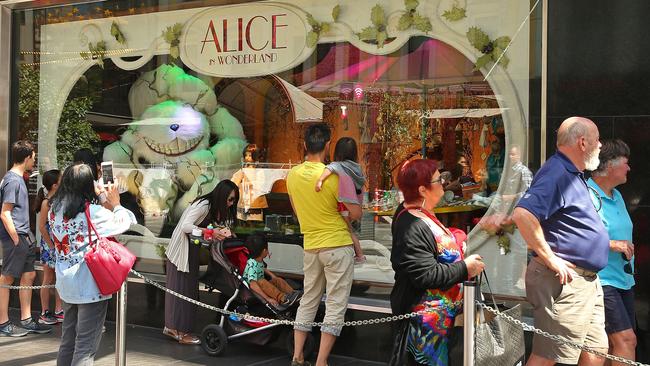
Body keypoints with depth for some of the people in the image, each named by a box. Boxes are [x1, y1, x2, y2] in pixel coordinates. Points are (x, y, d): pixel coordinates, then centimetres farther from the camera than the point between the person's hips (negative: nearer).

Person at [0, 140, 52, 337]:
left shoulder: (18, 178, 14)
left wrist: (27, 237, 18)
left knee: (28, 275, 12)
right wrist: (16, 239, -17)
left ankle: (26, 320, 19)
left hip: (25, 235, 10)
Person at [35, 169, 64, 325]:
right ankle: (44, 313, 14)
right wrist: (52, 246, -15)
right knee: (49, 279, 3)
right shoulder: (46, 202, -15)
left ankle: (58, 311, 19)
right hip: (49, 244, -7)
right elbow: (42, 227, -16)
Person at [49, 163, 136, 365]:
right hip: (90, 286, -7)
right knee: (85, 347, -1)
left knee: (68, 341, 19)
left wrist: (106, 206, 10)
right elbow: (126, 222, -9)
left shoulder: (54, 210, 3)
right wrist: (116, 204, 6)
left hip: (66, 285, 7)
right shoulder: (92, 212, -17)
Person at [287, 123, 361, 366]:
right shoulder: (337, 176, -17)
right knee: (335, 306, 2)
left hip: (310, 246, 5)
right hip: (337, 245, -5)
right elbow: (356, 213, -13)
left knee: (308, 301, 17)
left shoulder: (292, 175, 1)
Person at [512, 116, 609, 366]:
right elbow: (522, 214, -31)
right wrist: (550, 258, -25)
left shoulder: (573, 174, 16)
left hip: (587, 280, 11)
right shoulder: (557, 173, -16)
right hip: (565, 280, -10)